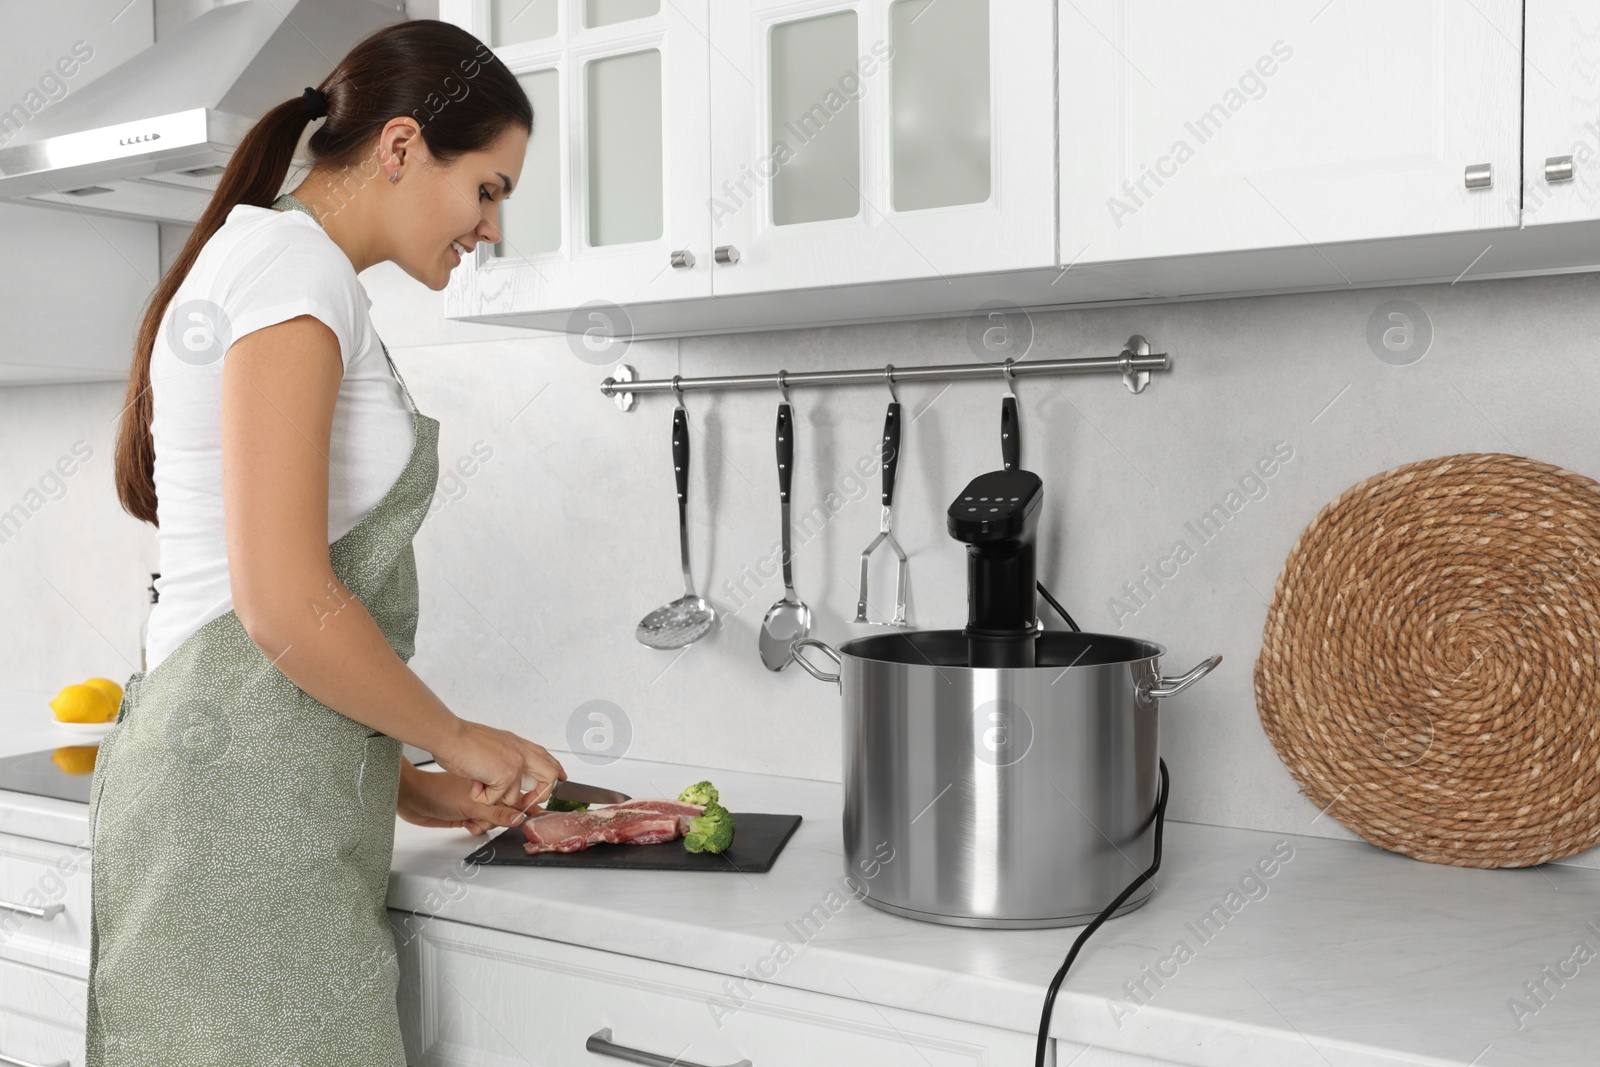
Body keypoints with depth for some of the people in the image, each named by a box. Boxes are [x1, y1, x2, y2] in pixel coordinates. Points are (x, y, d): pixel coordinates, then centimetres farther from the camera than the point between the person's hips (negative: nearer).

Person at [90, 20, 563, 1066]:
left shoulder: (270, 265, 19)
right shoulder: (290, 259, -11)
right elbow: (285, 608, -21)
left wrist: (412, 786, 13)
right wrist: (459, 737, -6)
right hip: (241, 795, -10)